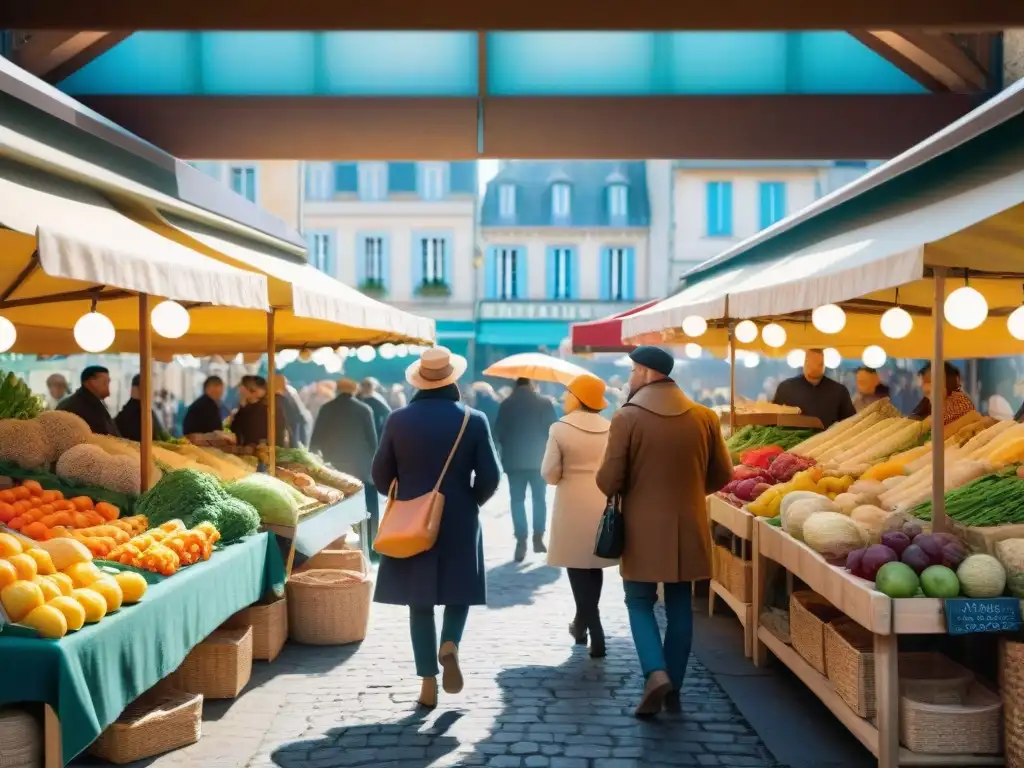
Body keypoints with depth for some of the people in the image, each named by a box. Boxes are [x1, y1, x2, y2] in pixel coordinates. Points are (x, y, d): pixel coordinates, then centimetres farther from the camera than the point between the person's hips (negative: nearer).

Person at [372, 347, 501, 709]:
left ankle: (428, 682, 10)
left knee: (420, 602, 8)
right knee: (459, 591, 18)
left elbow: (381, 475, 0)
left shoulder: (398, 419, -4)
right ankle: (450, 644, -8)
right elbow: (490, 477, -7)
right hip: (460, 522, -1)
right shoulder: (473, 420, -7)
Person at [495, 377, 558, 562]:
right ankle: (538, 538, 3)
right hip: (538, 459, 0)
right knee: (539, 498, 12)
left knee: (517, 500, 3)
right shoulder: (544, 402, -1)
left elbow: (500, 432, 1)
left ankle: (521, 541, -5)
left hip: (514, 459, 0)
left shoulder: (506, 404, 1)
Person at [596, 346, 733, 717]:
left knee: (640, 603, 10)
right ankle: (674, 686, 18)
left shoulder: (627, 418, -12)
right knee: (679, 607, 13)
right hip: (687, 529, 4)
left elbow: (608, 481, -13)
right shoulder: (704, 417, 0)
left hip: (643, 529, -3)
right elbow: (722, 476, 6)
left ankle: (656, 673, -8)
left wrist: (626, 491, 9)